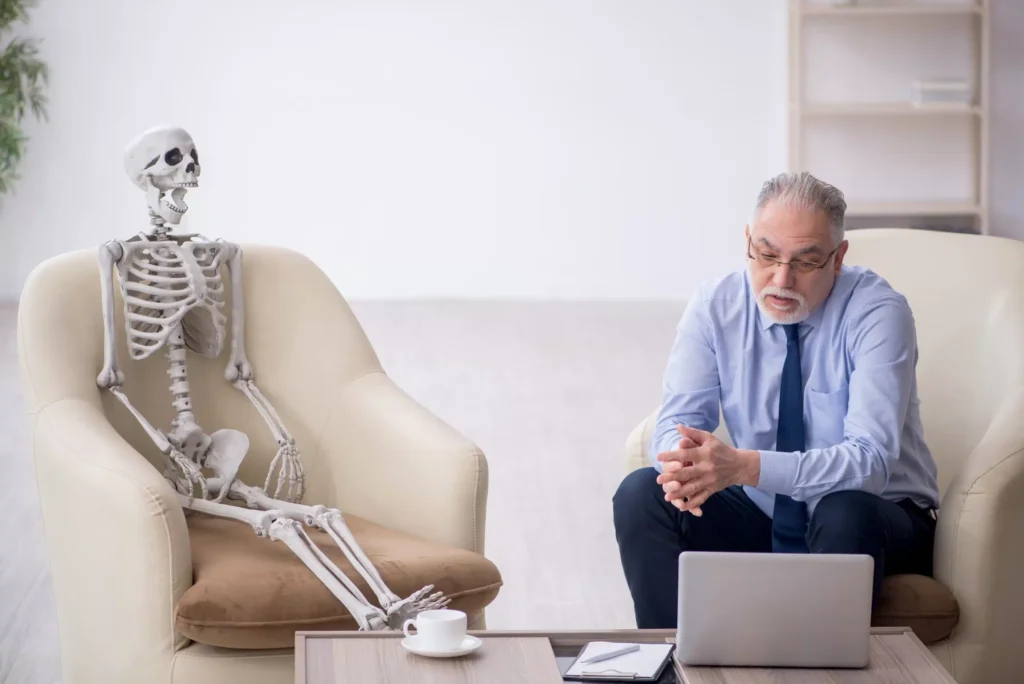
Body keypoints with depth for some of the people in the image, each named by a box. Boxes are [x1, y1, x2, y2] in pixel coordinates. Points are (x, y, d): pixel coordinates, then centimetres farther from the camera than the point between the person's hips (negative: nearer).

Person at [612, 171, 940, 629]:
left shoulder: (878, 312, -19)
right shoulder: (716, 305, -6)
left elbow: (870, 459, -28)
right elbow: (676, 421, -10)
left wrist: (744, 467, -43)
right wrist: (684, 459, -37)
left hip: (870, 519, -4)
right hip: (761, 516, 4)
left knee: (846, 515, -37)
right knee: (639, 496, -18)